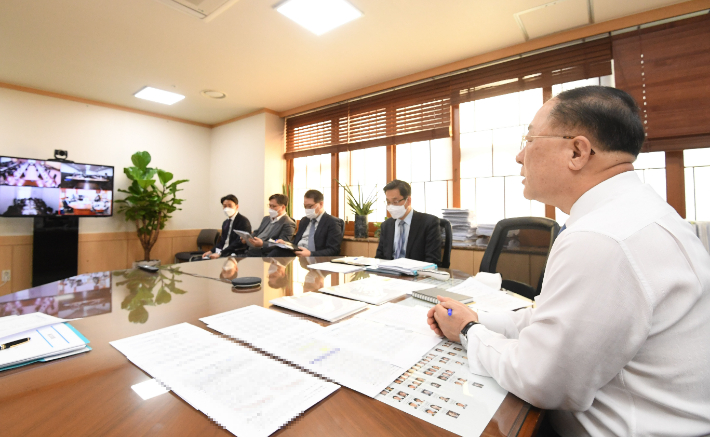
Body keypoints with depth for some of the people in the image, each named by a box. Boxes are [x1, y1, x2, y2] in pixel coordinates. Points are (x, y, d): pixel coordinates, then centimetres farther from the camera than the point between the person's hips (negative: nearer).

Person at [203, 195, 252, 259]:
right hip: (224, 253, 7)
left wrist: (220, 253, -22)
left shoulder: (244, 221, -8)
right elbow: (222, 241, 20)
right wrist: (211, 251, 1)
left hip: (237, 254, -7)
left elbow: (238, 243, -17)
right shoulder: (225, 223, 19)